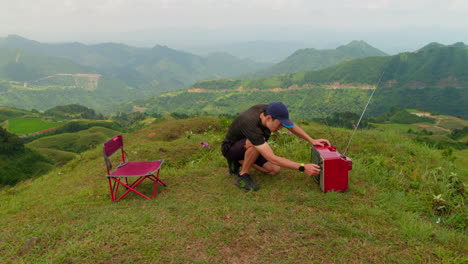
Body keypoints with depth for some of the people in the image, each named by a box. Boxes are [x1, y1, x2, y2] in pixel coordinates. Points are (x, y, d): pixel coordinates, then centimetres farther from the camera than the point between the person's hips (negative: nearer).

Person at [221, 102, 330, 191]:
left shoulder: (268, 110, -17)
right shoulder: (251, 125, -39)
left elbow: (292, 126, 1)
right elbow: (272, 158, -41)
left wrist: (312, 140, -7)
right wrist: (303, 168, -40)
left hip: (250, 148, 8)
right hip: (230, 148, -8)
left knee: (275, 170, -6)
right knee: (254, 144, -39)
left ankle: (239, 162, 11)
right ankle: (243, 176, -16)